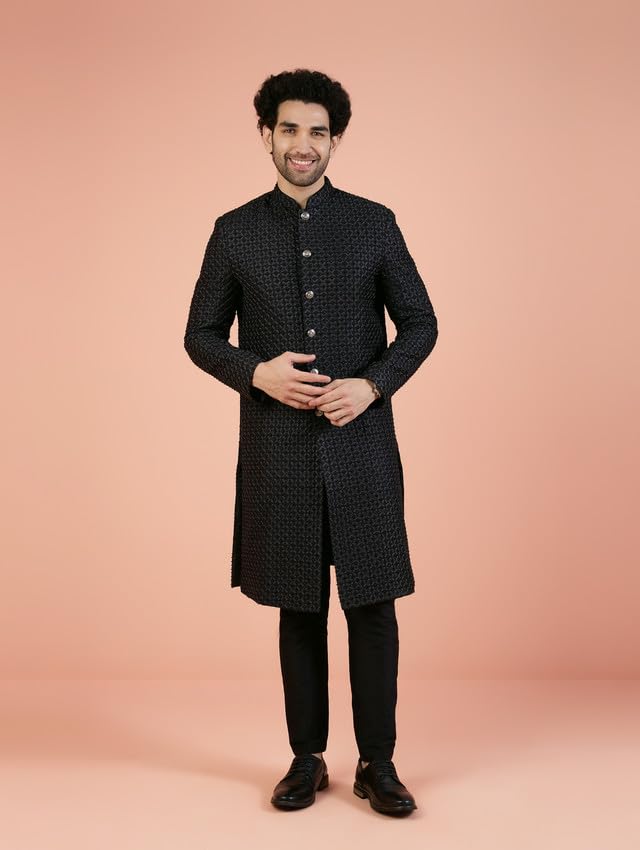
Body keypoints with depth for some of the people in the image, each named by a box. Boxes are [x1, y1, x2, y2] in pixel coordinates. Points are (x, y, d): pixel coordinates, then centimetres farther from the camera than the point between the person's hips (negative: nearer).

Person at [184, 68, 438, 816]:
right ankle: (307, 759, 23)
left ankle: (377, 763, 18)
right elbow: (201, 335, 7)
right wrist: (257, 372, -12)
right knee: (298, 609, 9)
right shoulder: (234, 231, 4)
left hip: (362, 448, 0)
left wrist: (373, 384, -12)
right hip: (278, 451, 1)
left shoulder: (373, 223, 3)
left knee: (372, 606, 3)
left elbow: (419, 323, 5)